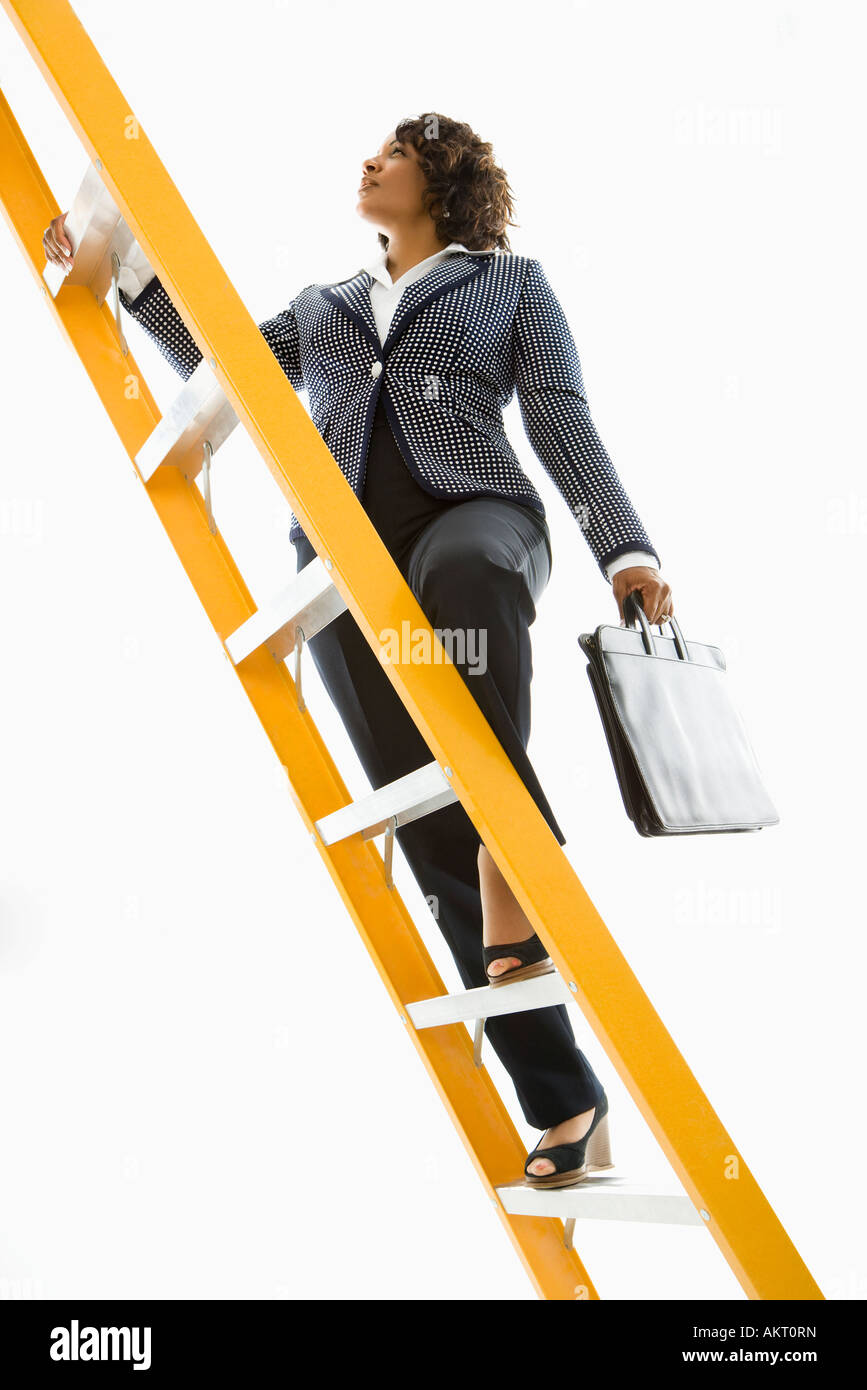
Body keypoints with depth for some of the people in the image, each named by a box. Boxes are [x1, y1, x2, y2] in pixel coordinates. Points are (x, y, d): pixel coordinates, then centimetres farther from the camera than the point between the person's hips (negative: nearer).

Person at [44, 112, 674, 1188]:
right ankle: (562, 1094, -7)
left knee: (461, 570, -43)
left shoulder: (510, 281, 21)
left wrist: (623, 547, -4)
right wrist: (130, 268, 24)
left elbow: (561, 419, 9)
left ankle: (522, 877, -41)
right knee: (432, 829, -10)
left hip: (474, 516, -2)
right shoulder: (322, 307, 33)